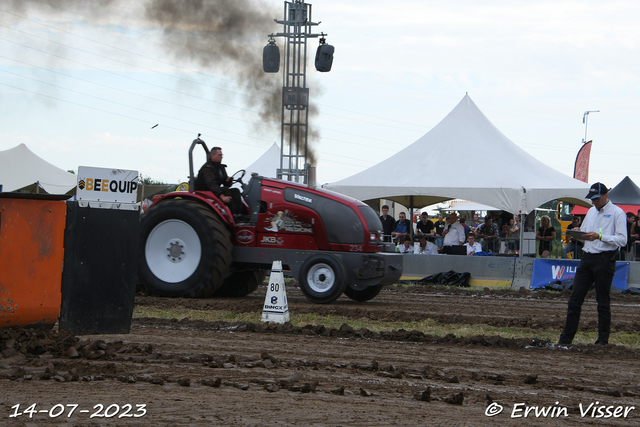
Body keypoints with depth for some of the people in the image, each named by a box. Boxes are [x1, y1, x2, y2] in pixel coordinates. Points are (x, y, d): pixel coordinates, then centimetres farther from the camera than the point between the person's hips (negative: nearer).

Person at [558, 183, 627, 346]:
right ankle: (566, 338, 6)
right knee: (575, 299, 3)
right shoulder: (591, 212, 19)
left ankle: (603, 340, 5)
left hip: (605, 259, -7)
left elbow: (622, 240, -12)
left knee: (603, 302, -2)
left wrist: (599, 236, -20)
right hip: (587, 257, 7)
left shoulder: (617, 213, -4)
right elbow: (583, 233, 24)